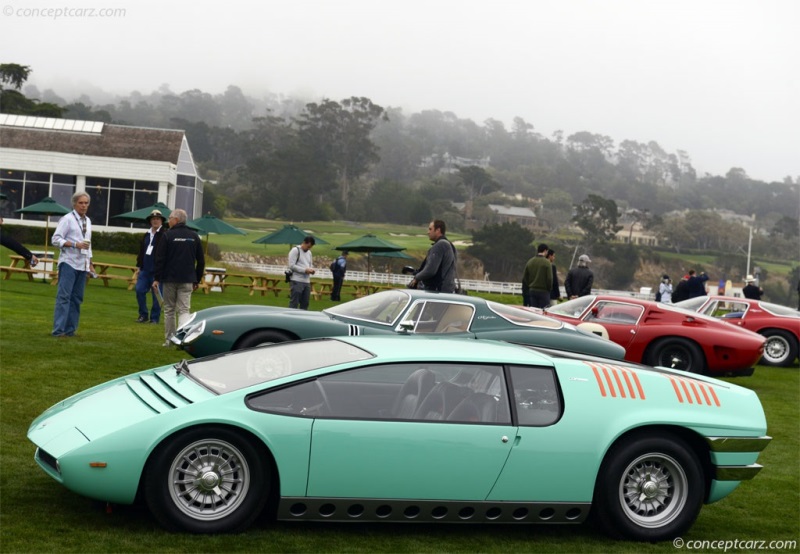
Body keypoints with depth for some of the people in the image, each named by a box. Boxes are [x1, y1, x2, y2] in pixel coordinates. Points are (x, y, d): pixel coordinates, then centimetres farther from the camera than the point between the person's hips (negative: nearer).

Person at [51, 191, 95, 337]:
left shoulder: (88, 221, 16)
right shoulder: (67, 219, -6)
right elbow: (56, 239, -12)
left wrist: (90, 264, 20)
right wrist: (76, 244, -20)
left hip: (82, 265, 7)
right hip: (68, 263, -7)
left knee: (77, 298, 6)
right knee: (64, 296, -10)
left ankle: (70, 329, 10)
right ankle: (58, 330, -11)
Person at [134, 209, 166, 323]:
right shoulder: (147, 235, 17)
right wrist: (139, 266, 17)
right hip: (145, 269, 7)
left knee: (156, 294, 0)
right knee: (139, 290, 0)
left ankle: (154, 318, 9)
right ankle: (143, 315, 12)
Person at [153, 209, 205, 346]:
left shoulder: (167, 236, -5)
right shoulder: (194, 237, 7)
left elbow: (160, 259, -8)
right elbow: (201, 261, 9)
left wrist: (157, 278, -4)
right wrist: (197, 280, 16)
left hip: (169, 279, -2)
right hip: (187, 280, 2)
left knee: (169, 310, 10)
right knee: (184, 310, 1)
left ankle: (169, 339, 15)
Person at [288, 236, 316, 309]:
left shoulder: (309, 252, 19)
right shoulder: (295, 250, -6)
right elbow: (291, 265, -13)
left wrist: (312, 270, 2)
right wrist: (305, 270, -18)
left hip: (307, 281, 8)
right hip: (297, 281, -8)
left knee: (305, 303, 9)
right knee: (294, 303, -7)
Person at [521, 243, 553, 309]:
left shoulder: (529, 262, 7)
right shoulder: (546, 263, -11)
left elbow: (524, 278, 9)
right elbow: (549, 278, -13)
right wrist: (549, 289, 4)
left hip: (532, 291, 5)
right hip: (543, 291, -5)